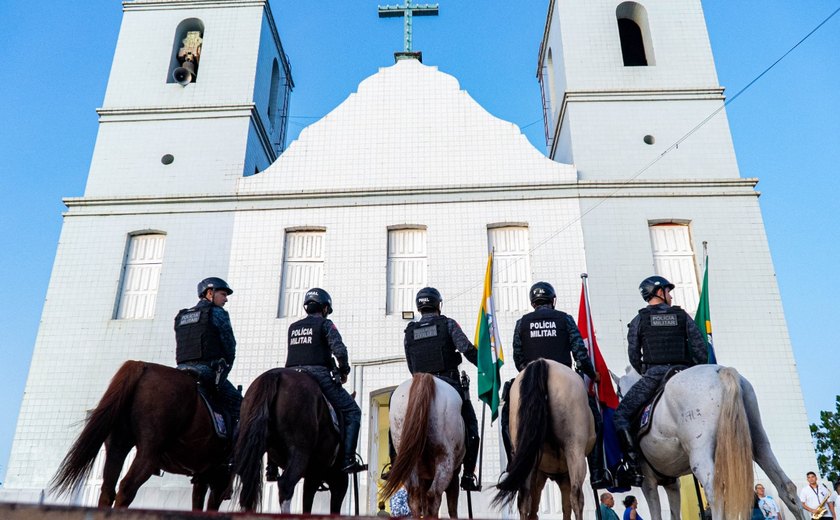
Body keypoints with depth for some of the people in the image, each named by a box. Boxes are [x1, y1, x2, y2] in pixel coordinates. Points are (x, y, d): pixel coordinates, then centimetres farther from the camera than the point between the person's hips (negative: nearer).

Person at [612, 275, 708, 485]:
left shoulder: (639, 320, 9)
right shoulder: (683, 316, 12)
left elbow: (633, 355, 6)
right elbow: (701, 349, 6)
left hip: (654, 374, -2)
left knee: (620, 416, 3)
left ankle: (634, 468, -11)